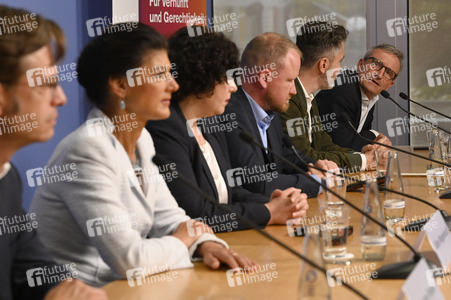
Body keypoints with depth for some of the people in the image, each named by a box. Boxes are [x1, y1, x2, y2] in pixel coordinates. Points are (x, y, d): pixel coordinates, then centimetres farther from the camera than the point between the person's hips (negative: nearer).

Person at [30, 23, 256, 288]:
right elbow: (129, 260, -23)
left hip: (119, 289, 8)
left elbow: (169, 217, 11)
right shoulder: (89, 149, -20)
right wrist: (181, 241, -7)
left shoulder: (141, 140, 6)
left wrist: (206, 244, -8)